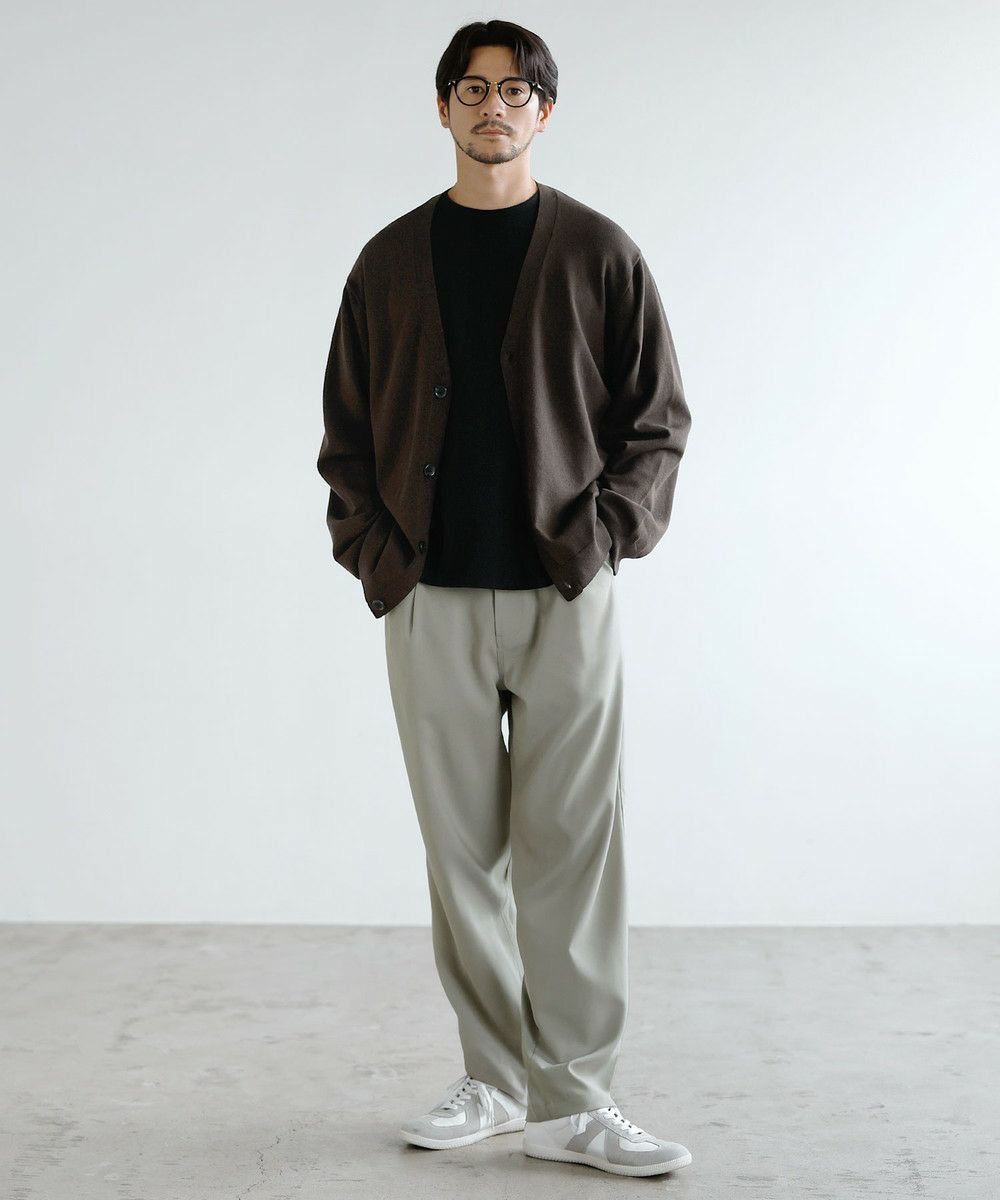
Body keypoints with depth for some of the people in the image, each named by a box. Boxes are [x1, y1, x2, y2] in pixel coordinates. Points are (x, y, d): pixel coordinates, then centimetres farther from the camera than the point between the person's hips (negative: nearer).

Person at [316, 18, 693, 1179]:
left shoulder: (599, 254, 5)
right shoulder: (391, 261, 10)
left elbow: (657, 418, 5)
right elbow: (346, 429, 12)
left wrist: (602, 534, -8)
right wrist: (372, 549, -1)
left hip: (564, 595, -2)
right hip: (431, 600, 2)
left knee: (571, 848, -3)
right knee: (462, 846, 7)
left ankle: (573, 1098, 5)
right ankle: (494, 1077, 19)